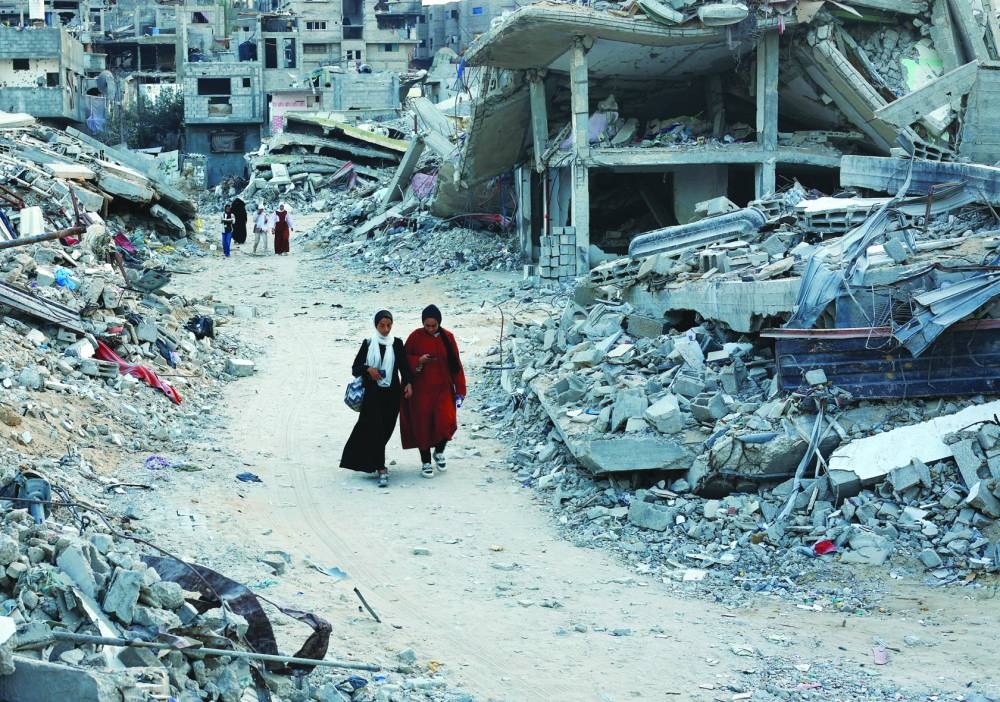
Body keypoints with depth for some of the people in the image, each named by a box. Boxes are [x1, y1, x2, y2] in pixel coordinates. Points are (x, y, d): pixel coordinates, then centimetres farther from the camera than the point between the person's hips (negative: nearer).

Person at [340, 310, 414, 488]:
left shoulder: (397, 344, 5)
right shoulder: (368, 344, 3)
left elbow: (404, 366, 5)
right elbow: (355, 367, 5)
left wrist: (408, 383, -13)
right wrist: (368, 369, -15)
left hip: (392, 393, 2)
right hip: (373, 393, -2)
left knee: (386, 430, 7)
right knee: (376, 430, -11)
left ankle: (375, 463, 31)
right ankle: (381, 470, -14)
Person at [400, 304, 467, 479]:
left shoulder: (448, 337, 1)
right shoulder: (416, 337, -4)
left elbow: (456, 364, 4)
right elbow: (404, 358, 2)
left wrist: (460, 389, 2)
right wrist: (419, 361, -18)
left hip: (443, 389, 1)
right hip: (421, 390, -1)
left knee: (446, 423, -12)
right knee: (423, 425, 3)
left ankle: (439, 452, 17)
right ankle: (426, 462, 19)